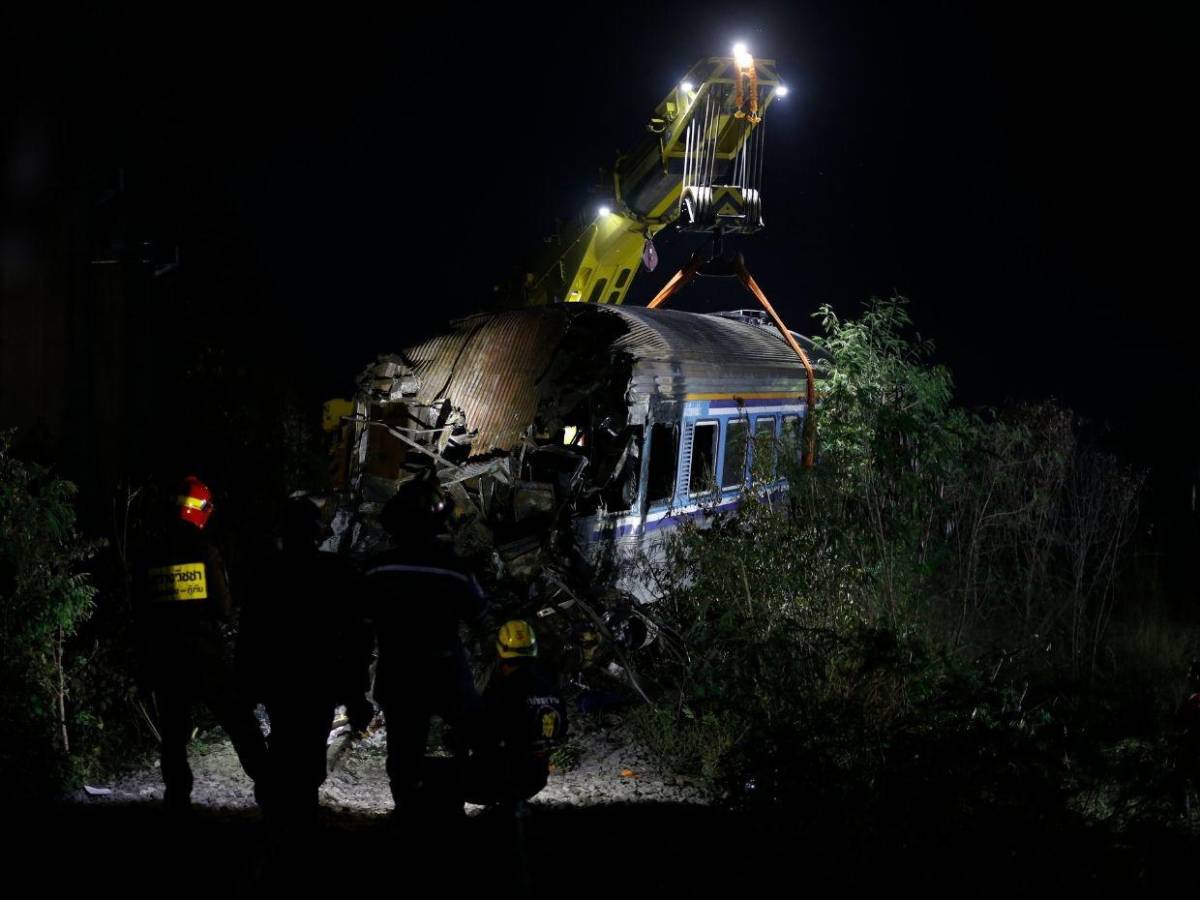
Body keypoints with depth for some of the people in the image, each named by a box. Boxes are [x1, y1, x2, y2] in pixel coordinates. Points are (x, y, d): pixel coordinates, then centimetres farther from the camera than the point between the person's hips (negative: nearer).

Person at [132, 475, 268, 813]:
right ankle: (266, 783, 2)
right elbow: (223, 607, -6)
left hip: (163, 659, 3)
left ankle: (177, 798, 7)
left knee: (173, 733, 8)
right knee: (240, 722, 4)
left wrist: (144, 665, 14)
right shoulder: (205, 551, -8)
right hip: (205, 655, -3)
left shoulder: (150, 559, 4)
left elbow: (140, 617, 8)